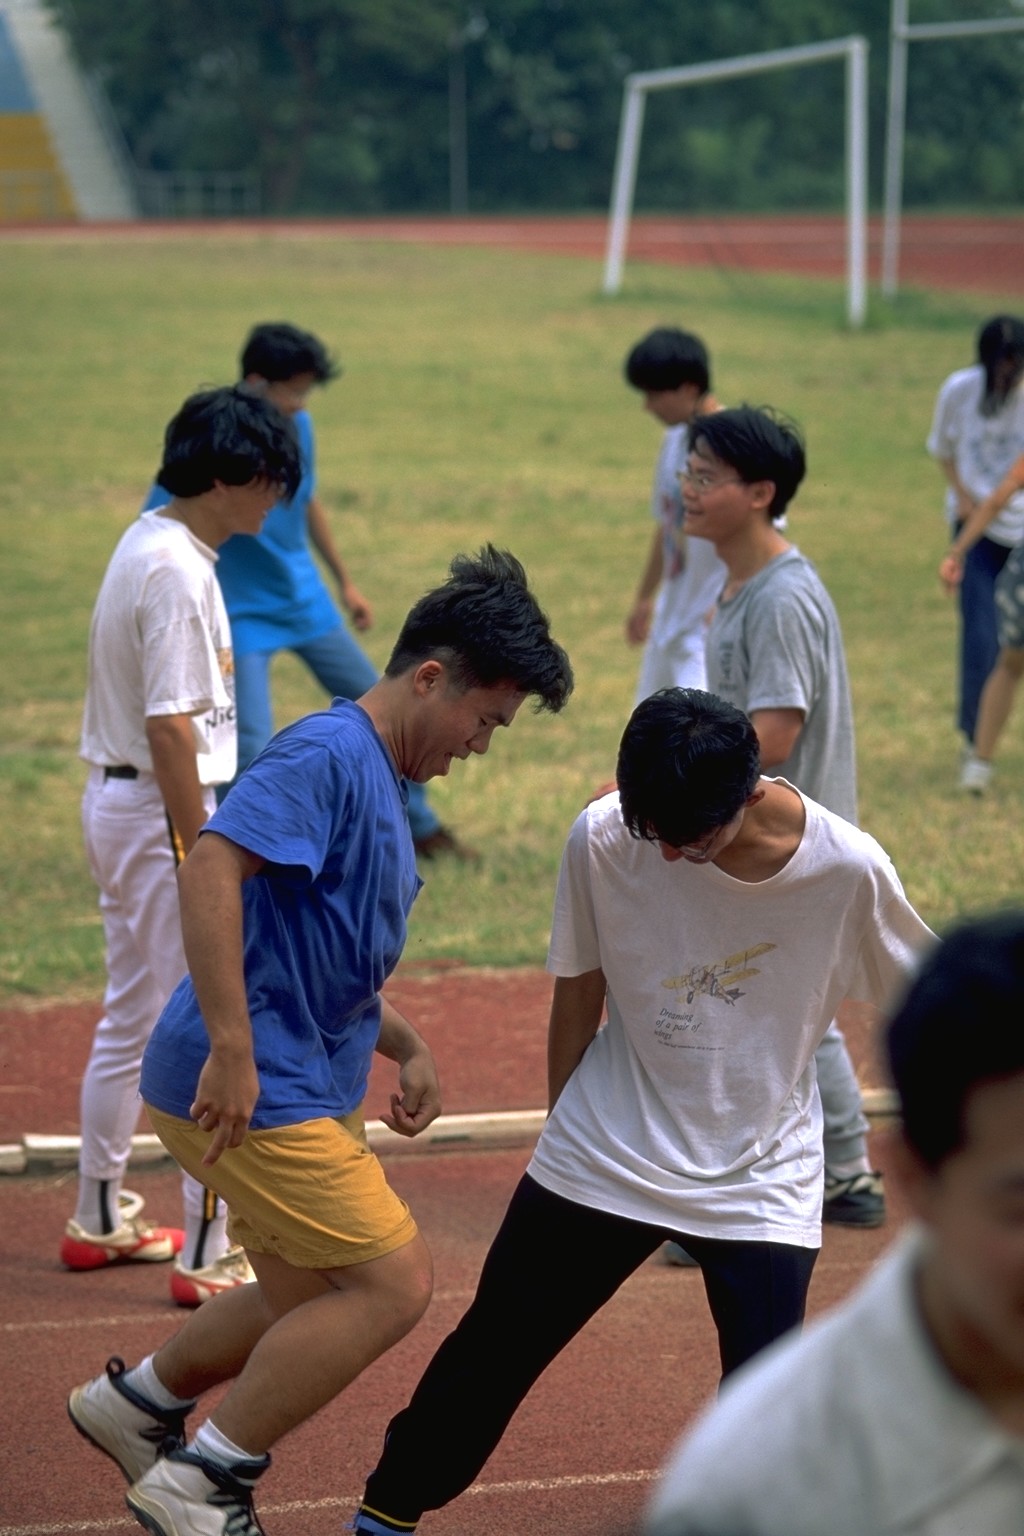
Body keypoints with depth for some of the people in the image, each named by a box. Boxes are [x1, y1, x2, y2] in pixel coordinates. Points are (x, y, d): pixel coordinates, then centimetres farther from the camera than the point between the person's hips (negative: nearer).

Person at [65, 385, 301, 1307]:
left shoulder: (146, 545, 10)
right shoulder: (180, 571, -20)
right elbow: (170, 728, -24)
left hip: (115, 800, 10)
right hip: (164, 811, -10)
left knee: (131, 1018, 19)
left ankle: (101, 1220, 29)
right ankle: (210, 1255, -2)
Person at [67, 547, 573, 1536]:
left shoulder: (379, 783, 18)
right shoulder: (327, 757, -15)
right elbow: (211, 867, -30)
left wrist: (406, 1048, 15)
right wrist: (230, 1046, -33)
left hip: (298, 1091, 11)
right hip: (244, 1087, -11)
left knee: (312, 1298, 22)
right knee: (392, 1283, -10)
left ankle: (135, 1403, 41)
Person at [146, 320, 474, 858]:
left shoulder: (297, 427, -4)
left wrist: (345, 581, 21)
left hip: (306, 601, 7)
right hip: (243, 614, -6)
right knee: (252, 752, -14)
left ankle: (419, 827, 33)